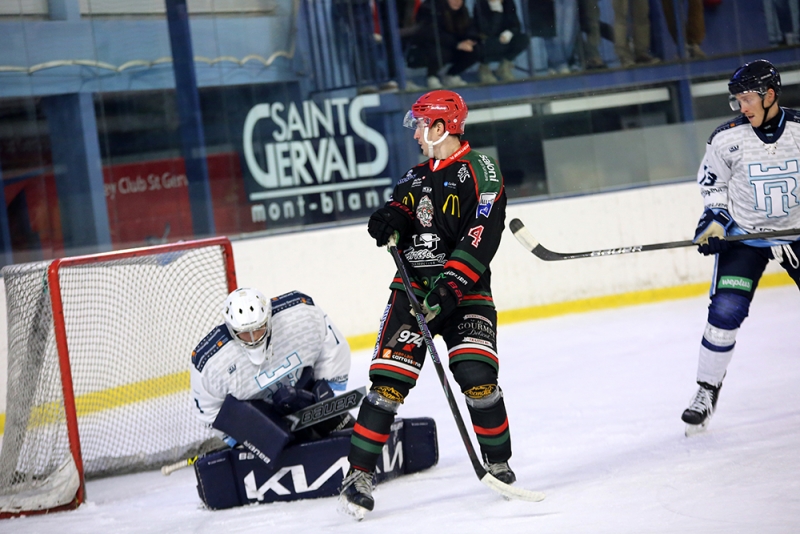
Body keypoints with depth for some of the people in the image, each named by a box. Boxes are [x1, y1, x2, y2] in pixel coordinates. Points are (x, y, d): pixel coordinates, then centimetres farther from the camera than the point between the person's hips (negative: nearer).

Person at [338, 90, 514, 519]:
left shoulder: (479, 171, -6)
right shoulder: (415, 177, 17)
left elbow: (481, 237, -16)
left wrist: (450, 284, -26)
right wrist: (391, 219, -9)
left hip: (464, 291, -4)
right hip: (412, 287, 5)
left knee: (477, 377, -17)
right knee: (388, 379, -8)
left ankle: (498, 462, 5)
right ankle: (359, 472, -4)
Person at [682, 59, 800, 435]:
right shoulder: (727, 139, -12)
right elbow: (711, 181, 5)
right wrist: (714, 218, -7)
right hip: (743, 234, -1)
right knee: (725, 312, -13)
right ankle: (707, 391, 0)